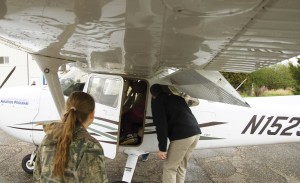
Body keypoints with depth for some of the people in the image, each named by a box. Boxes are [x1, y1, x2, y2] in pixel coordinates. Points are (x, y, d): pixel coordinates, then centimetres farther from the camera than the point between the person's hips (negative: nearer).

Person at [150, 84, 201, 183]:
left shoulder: (157, 102, 5)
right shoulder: (177, 98, 28)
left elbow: (161, 125, -6)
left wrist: (162, 148, -5)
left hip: (182, 135, -8)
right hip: (196, 132, 8)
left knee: (169, 168, 6)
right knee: (181, 165, 22)